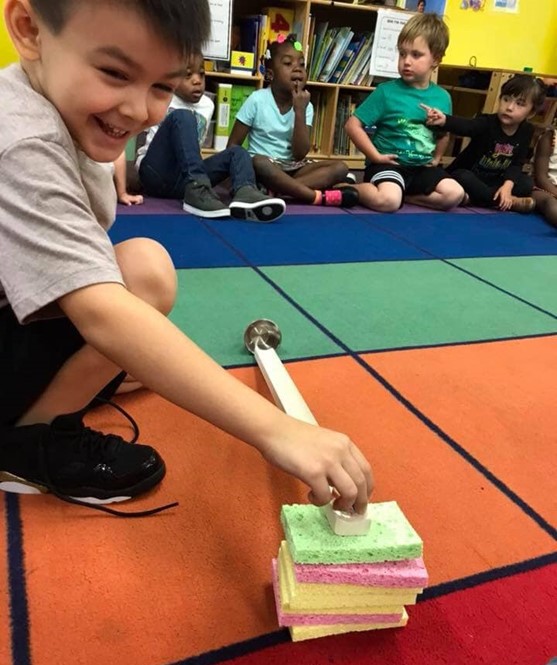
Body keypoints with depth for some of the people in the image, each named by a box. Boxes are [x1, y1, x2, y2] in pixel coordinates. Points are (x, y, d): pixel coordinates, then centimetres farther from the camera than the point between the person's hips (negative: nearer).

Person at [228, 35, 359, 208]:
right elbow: (233, 145, -4)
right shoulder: (257, 100, -7)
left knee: (340, 167, -15)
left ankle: (276, 189, -31)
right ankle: (320, 197, -32)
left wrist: (300, 112, -16)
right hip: (265, 169, -4)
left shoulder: (305, 105, 1)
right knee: (259, 163, -39)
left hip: (291, 168, 4)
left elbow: (300, 155, -9)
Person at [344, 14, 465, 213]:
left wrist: (436, 159, 9)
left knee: (455, 194, -13)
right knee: (388, 201, -32)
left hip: (422, 167, 5)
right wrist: (376, 156, -13)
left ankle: (404, 195, -1)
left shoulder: (442, 97, 5)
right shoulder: (386, 91, -9)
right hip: (389, 164, -5)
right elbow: (353, 125, -11)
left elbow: (443, 135, 23)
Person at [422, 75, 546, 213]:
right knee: (462, 177, -37)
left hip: (493, 181, 4)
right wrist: (444, 120, -64)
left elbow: (517, 163, -7)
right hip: (469, 176, -4)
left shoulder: (526, 131, -5)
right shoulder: (488, 122, -19)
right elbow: (465, 125, -41)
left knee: (527, 183, -14)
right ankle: (511, 201, -28)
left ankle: (473, 197, -28)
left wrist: (508, 185, -28)